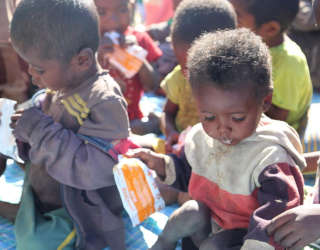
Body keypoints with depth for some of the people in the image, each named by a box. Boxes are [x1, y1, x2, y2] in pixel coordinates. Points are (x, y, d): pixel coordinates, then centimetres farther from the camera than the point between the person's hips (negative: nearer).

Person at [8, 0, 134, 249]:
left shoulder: (105, 102, -22)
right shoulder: (58, 89, 2)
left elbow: (93, 168, -29)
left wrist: (39, 130, -25)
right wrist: (23, 132, -4)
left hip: (76, 217, -8)